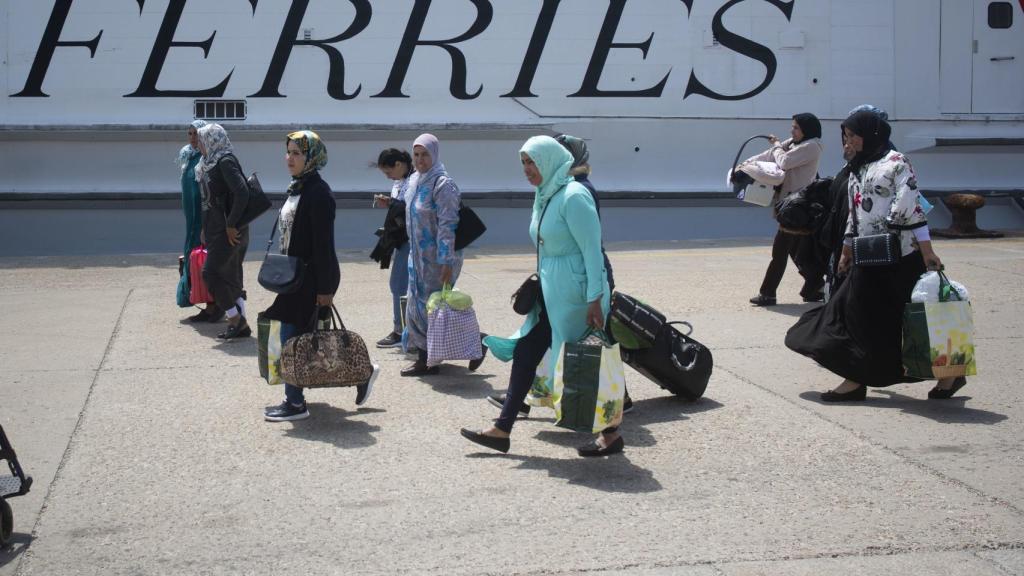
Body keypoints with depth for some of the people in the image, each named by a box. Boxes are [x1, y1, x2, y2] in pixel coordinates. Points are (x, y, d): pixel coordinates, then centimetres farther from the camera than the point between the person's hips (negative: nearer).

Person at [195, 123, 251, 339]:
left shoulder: (225, 162, -15)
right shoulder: (211, 163, 13)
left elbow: (242, 193, -25)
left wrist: (231, 225, -22)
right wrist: (206, 229, 18)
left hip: (228, 231, -9)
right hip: (216, 229, 9)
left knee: (210, 273, -9)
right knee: (230, 276, 10)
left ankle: (236, 319, -2)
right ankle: (239, 324, 14)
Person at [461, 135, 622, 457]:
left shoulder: (573, 196, -17)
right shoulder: (544, 195, 11)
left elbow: (592, 250, -19)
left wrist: (595, 300, -22)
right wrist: (535, 283, 19)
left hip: (574, 294, -9)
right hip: (550, 292, 9)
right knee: (525, 353, 9)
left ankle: (611, 436, 14)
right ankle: (502, 430, 15)